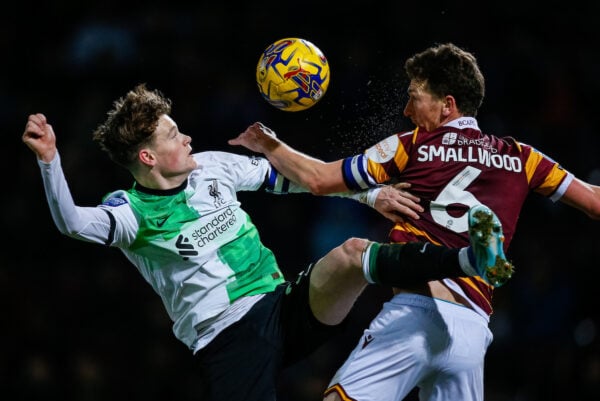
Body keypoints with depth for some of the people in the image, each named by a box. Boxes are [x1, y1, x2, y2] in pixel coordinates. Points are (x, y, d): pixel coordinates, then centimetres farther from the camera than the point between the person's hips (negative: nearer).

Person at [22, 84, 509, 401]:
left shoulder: (212, 167, 11)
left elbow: (290, 177, 19)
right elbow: (72, 221, -23)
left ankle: (470, 257, -38)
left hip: (287, 306, 4)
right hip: (227, 338, -4)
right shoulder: (132, 211, -5)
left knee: (350, 254, -22)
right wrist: (48, 159, -39)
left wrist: (371, 194, 14)